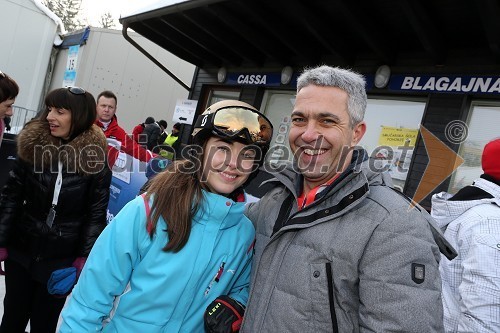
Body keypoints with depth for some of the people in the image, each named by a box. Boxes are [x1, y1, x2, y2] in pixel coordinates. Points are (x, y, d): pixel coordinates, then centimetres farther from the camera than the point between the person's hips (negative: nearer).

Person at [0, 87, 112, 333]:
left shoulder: (96, 160, -11)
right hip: (21, 250, 2)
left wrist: (85, 258, -11)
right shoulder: (31, 146, -4)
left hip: (61, 259, -2)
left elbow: (96, 214, -7)